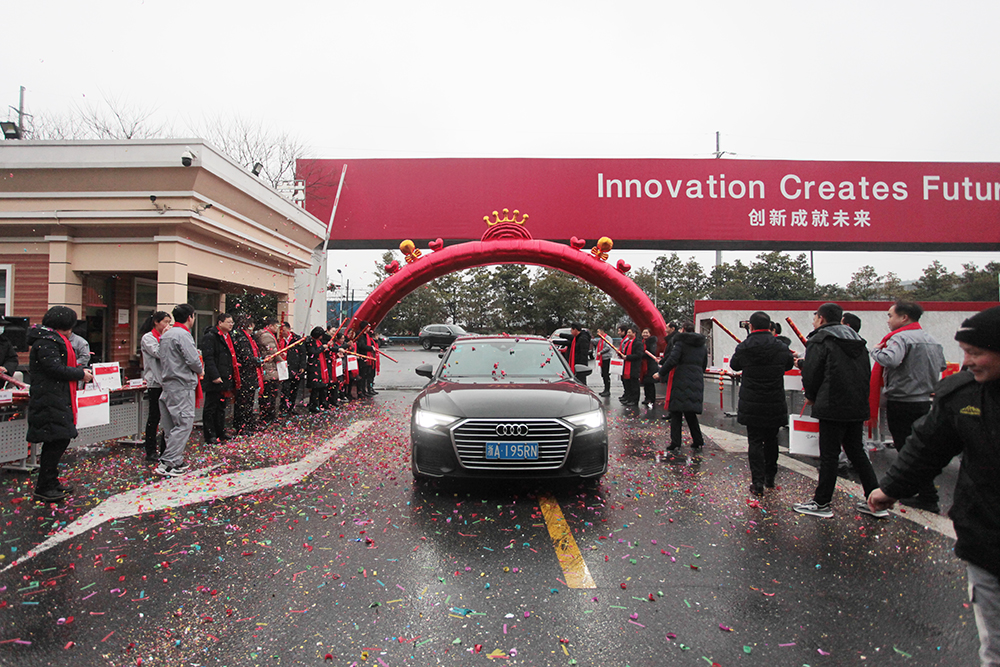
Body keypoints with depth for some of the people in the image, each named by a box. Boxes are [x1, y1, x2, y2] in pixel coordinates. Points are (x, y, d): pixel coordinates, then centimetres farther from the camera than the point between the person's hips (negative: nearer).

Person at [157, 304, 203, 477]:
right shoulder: (183, 334, -14)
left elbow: (164, 359, 20)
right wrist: (200, 371, 2)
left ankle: (176, 461, 20)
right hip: (182, 386, -10)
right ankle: (167, 463, -7)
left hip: (168, 384, 10)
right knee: (184, 424, -6)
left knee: (171, 426, 12)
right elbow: (193, 360, -19)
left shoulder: (165, 335, 16)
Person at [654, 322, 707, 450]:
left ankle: (675, 441, -2)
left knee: (676, 412, 0)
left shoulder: (680, 342, -6)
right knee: (690, 412, 14)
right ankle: (698, 441, 14)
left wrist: (660, 374, -7)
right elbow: (704, 366, 19)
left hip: (680, 380, -6)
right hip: (696, 382, 6)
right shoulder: (702, 345, 15)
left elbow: (672, 360, -16)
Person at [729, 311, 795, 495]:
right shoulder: (780, 347, -5)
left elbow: (734, 365, 9)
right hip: (775, 404, 2)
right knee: (771, 440, 17)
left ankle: (758, 482, 0)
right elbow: (789, 364, 15)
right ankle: (770, 478, 29)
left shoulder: (743, 347, -9)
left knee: (754, 441, 4)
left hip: (751, 404, -2)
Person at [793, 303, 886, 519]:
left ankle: (821, 504, 8)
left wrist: (811, 396, 6)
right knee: (856, 451, 17)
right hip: (858, 406, 8)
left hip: (833, 406, -8)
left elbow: (811, 373, -11)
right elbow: (866, 373, 18)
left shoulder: (819, 340, -8)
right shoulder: (858, 341, 16)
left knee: (829, 455, -1)